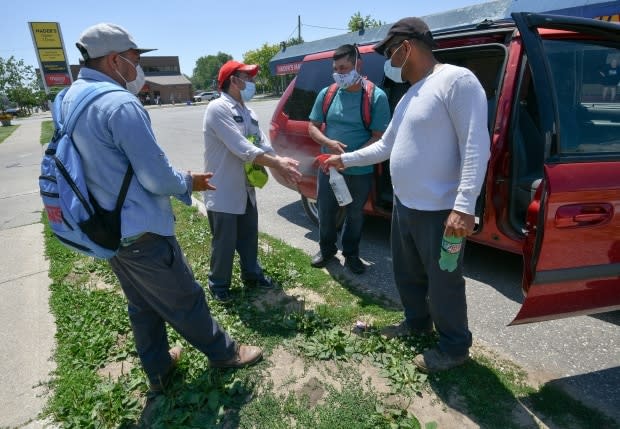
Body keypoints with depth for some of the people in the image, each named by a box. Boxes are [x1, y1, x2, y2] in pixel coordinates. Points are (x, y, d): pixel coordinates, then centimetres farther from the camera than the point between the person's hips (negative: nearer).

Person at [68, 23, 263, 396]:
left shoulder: (69, 98, 8)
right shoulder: (121, 104, -23)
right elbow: (158, 179, -21)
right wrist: (190, 183, -2)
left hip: (108, 229, 9)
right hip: (142, 233, -9)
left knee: (143, 306, 22)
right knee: (186, 301, 9)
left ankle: (158, 370, 38)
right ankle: (224, 352, 30)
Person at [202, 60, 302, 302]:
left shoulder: (248, 112, 10)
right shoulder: (218, 109, -17)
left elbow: (263, 145, 3)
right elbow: (242, 149, -25)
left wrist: (281, 164, -17)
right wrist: (277, 163, -22)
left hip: (246, 188, 8)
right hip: (223, 192, -8)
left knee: (249, 236, 21)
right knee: (224, 242, 7)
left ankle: (251, 274, 41)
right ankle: (219, 284, 28)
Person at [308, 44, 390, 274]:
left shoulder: (376, 96, -10)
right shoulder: (326, 94, 0)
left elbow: (379, 137, -13)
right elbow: (312, 127, 5)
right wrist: (329, 143, -18)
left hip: (360, 171, -2)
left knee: (355, 214, 14)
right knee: (326, 211, 14)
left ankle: (351, 254, 35)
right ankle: (327, 249, 38)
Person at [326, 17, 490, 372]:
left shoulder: (456, 80, -14)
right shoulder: (409, 96, 15)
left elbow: (476, 146, -21)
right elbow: (385, 146, 24)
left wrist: (464, 206, -27)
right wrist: (346, 159, 26)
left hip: (439, 211, -9)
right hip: (404, 206, 10)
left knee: (443, 283, 6)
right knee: (407, 273, 23)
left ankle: (455, 347, 27)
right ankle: (417, 322, 46)